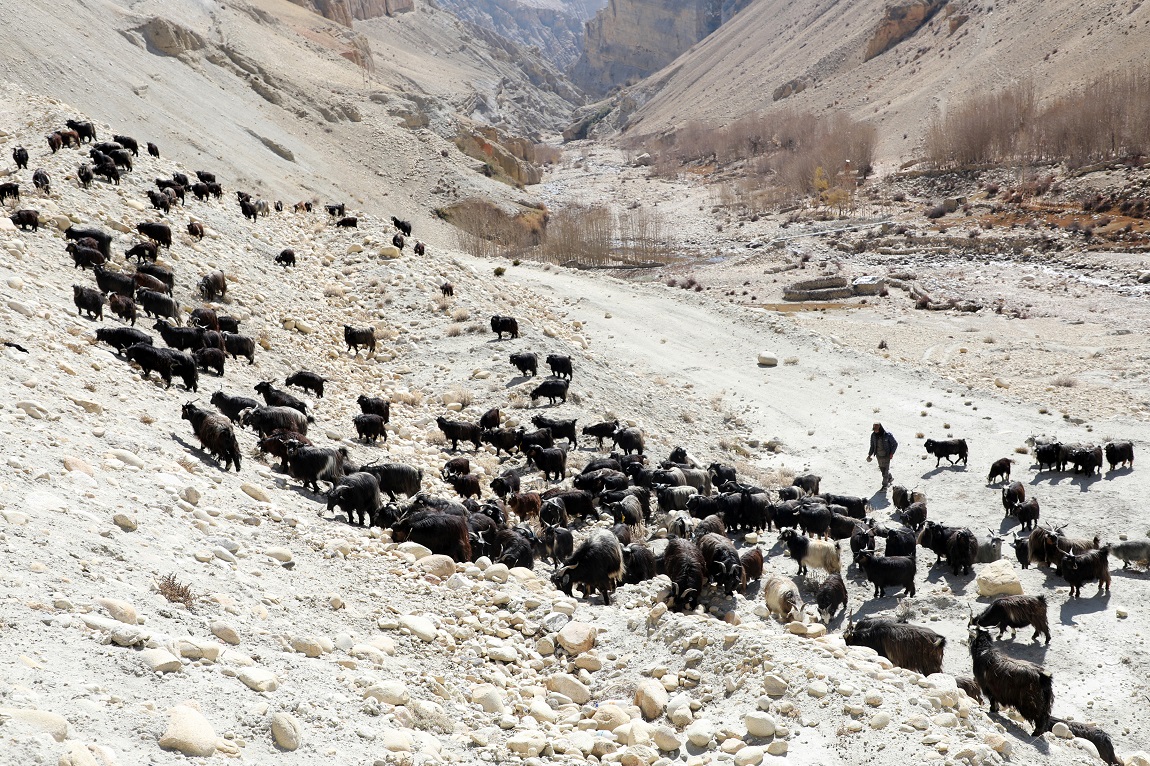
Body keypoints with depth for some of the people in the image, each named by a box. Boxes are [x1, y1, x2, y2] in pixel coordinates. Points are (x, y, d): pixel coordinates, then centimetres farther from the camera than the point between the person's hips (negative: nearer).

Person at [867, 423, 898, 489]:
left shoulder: (888, 435, -20)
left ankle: (885, 485, 9)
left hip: (886, 456, -5)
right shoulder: (873, 435, -7)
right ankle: (889, 478, 43)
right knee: (882, 469, 17)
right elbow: (872, 446, 7)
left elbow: (895, 444, -8)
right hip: (879, 456, 5)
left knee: (886, 470, -2)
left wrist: (892, 453, -14)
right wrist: (870, 454, 3)